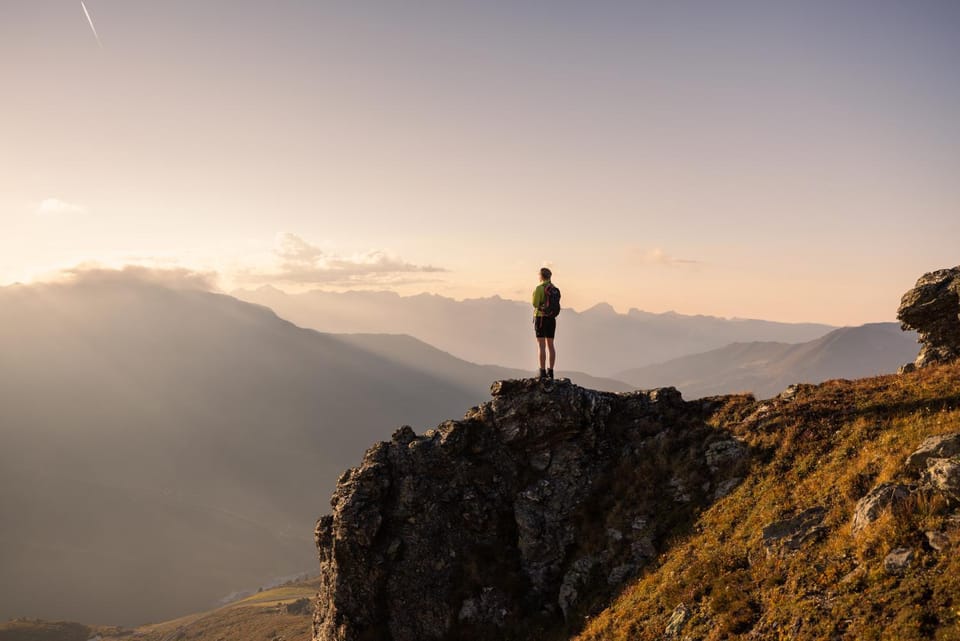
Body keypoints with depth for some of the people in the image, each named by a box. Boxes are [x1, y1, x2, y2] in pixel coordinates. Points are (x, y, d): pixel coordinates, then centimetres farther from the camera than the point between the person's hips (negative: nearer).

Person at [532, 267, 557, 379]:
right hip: (552, 318, 7)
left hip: (540, 318, -6)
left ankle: (543, 372, -8)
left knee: (541, 346, -5)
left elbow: (535, 304, -16)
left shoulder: (539, 288, -13)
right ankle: (550, 372, 11)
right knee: (550, 345, 9)